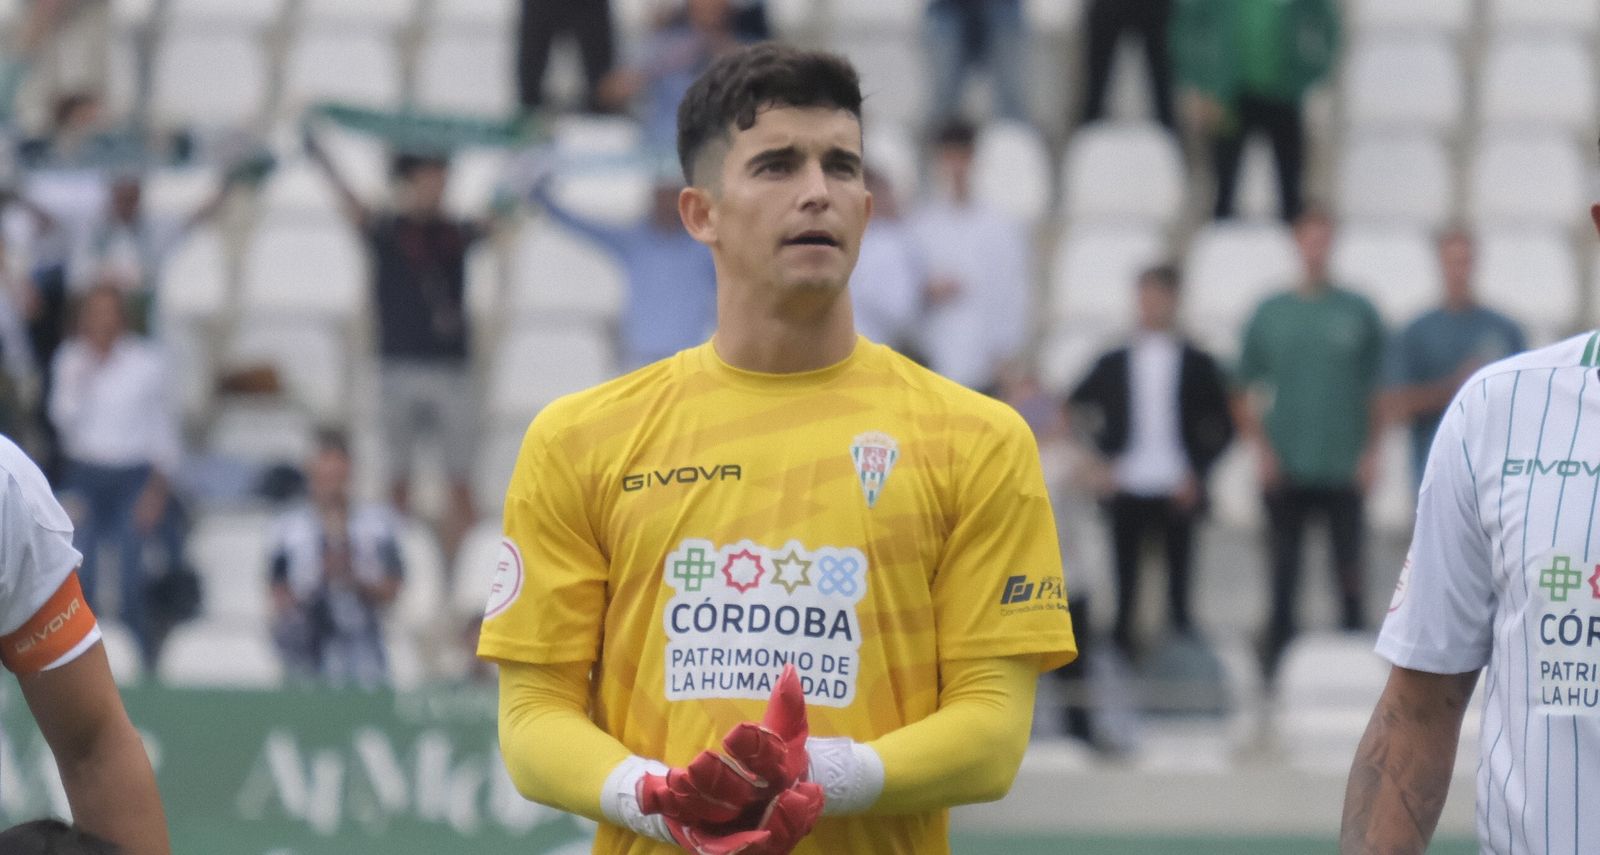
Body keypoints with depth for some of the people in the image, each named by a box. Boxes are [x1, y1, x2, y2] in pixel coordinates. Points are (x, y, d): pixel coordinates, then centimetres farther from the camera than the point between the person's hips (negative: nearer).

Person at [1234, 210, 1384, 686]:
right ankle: (1275, 669, 5)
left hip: (1344, 468, -1)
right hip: (1285, 468, 1)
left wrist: (1371, 454, 0)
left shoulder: (1358, 313, 5)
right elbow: (1245, 392, 11)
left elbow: (1378, 392, 8)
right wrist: (1261, 450, 0)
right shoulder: (1271, 314, 7)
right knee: (1283, 577, 1)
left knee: (1350, 571, 0)